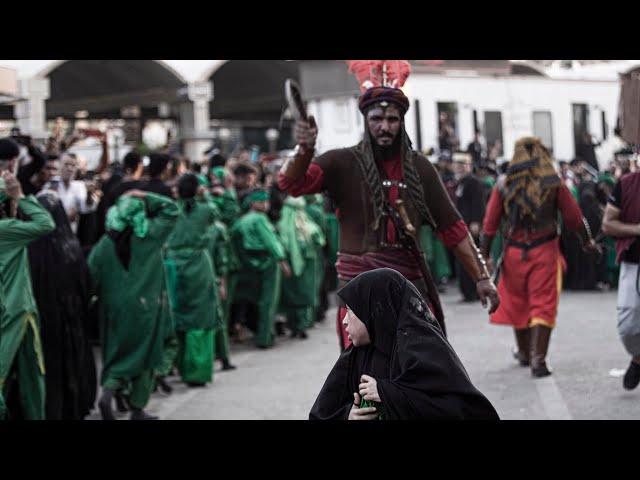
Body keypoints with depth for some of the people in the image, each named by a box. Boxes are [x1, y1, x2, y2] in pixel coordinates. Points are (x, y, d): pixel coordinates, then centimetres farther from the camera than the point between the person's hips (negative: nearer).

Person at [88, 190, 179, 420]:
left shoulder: (104, 244, -4)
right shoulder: (149, 236, -7)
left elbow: (92, 278, -3)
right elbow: (171, 209, 3)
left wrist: (103, 297, 11)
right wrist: (145, 197, 3)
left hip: (114, 308, 2)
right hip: (146, 306, -2)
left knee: (117, 352, 14)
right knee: (143, 355, 10)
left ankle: (108, 391, -10)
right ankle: (137, 407, 13)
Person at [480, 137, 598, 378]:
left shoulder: (504, 185, -2)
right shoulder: (554, 184, -5)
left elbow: (490, 223, -3)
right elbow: (574, 217, -1)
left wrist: (484, 254, 2)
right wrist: (587, 241, 15)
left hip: (514, 252, 2)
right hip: (545, 250, -2)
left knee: (517, 303, 18)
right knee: (544, 305, 1)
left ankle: (524, 353, 34)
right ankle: (538, 359, -9)